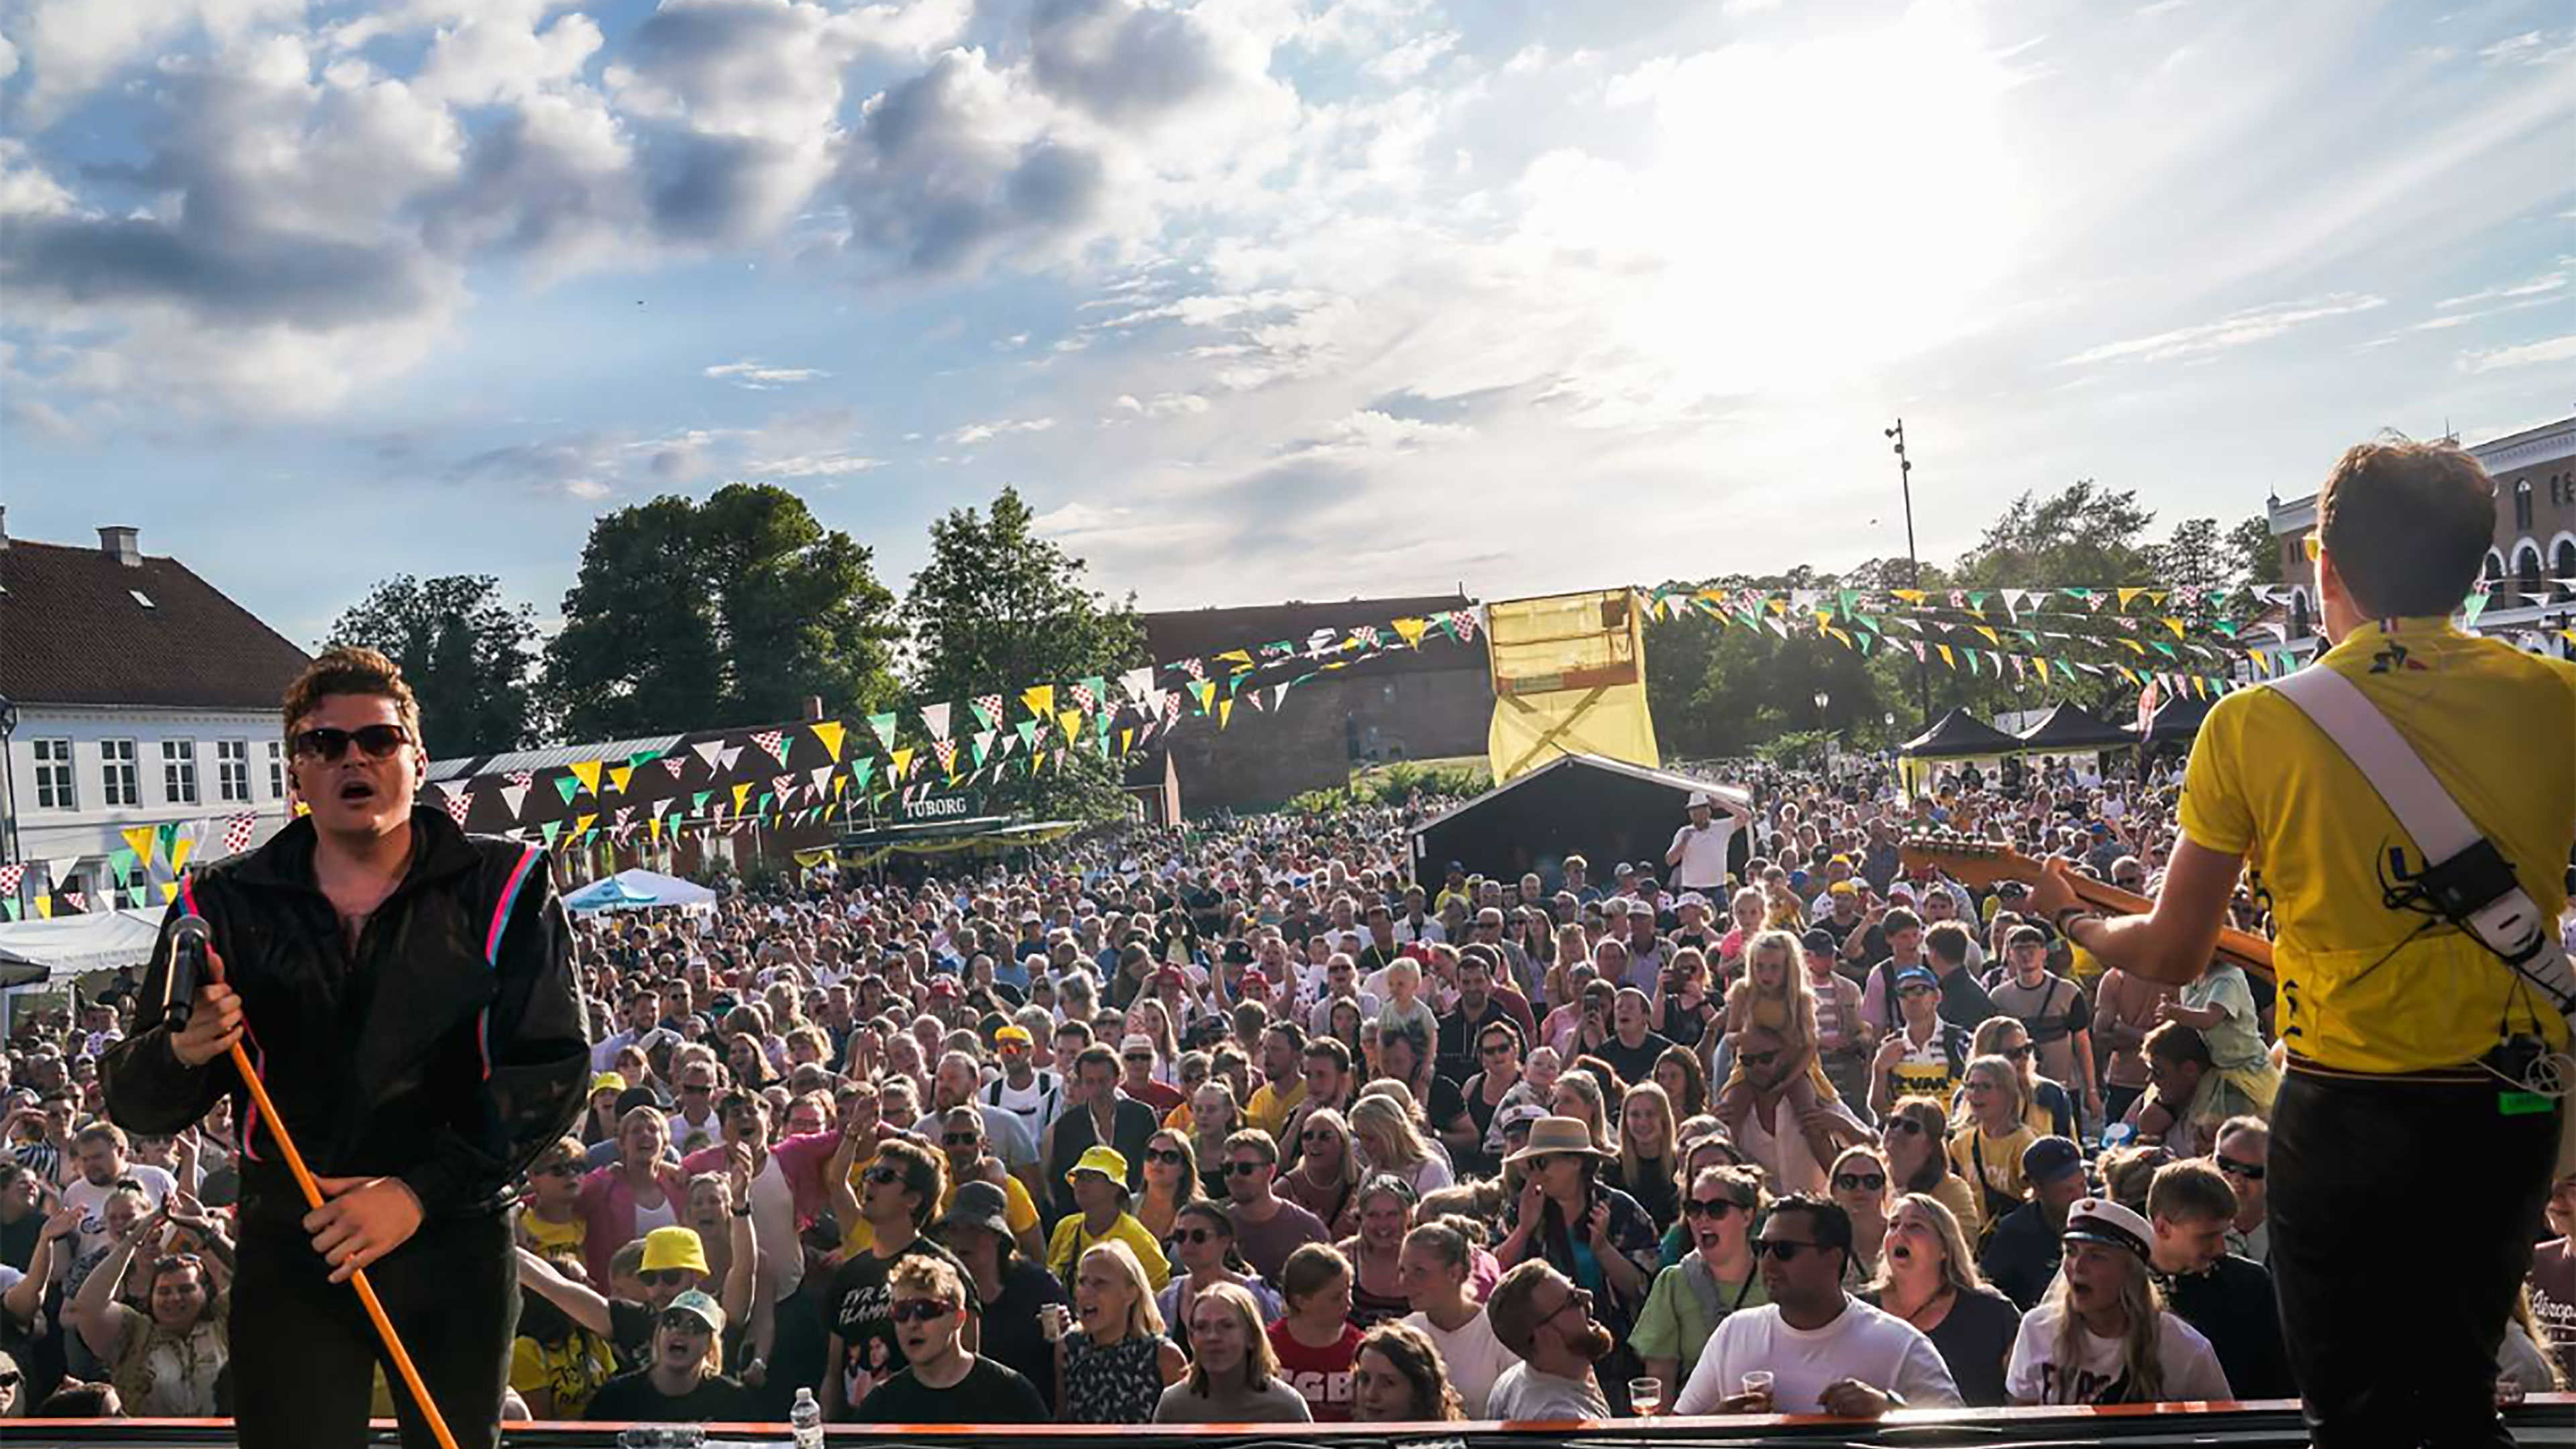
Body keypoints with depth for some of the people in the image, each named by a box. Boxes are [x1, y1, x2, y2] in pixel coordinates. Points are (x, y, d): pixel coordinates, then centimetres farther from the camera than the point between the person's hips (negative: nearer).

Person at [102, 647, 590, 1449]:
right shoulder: (225, 904, 1)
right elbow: (134, 1104, 2)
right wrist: (181, 1054, -21)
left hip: (456, 1241, 0)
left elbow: (554, 1069, -11)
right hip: (288, 1243, 1)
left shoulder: (504, 887, -6)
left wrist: (422, 1191, -21)